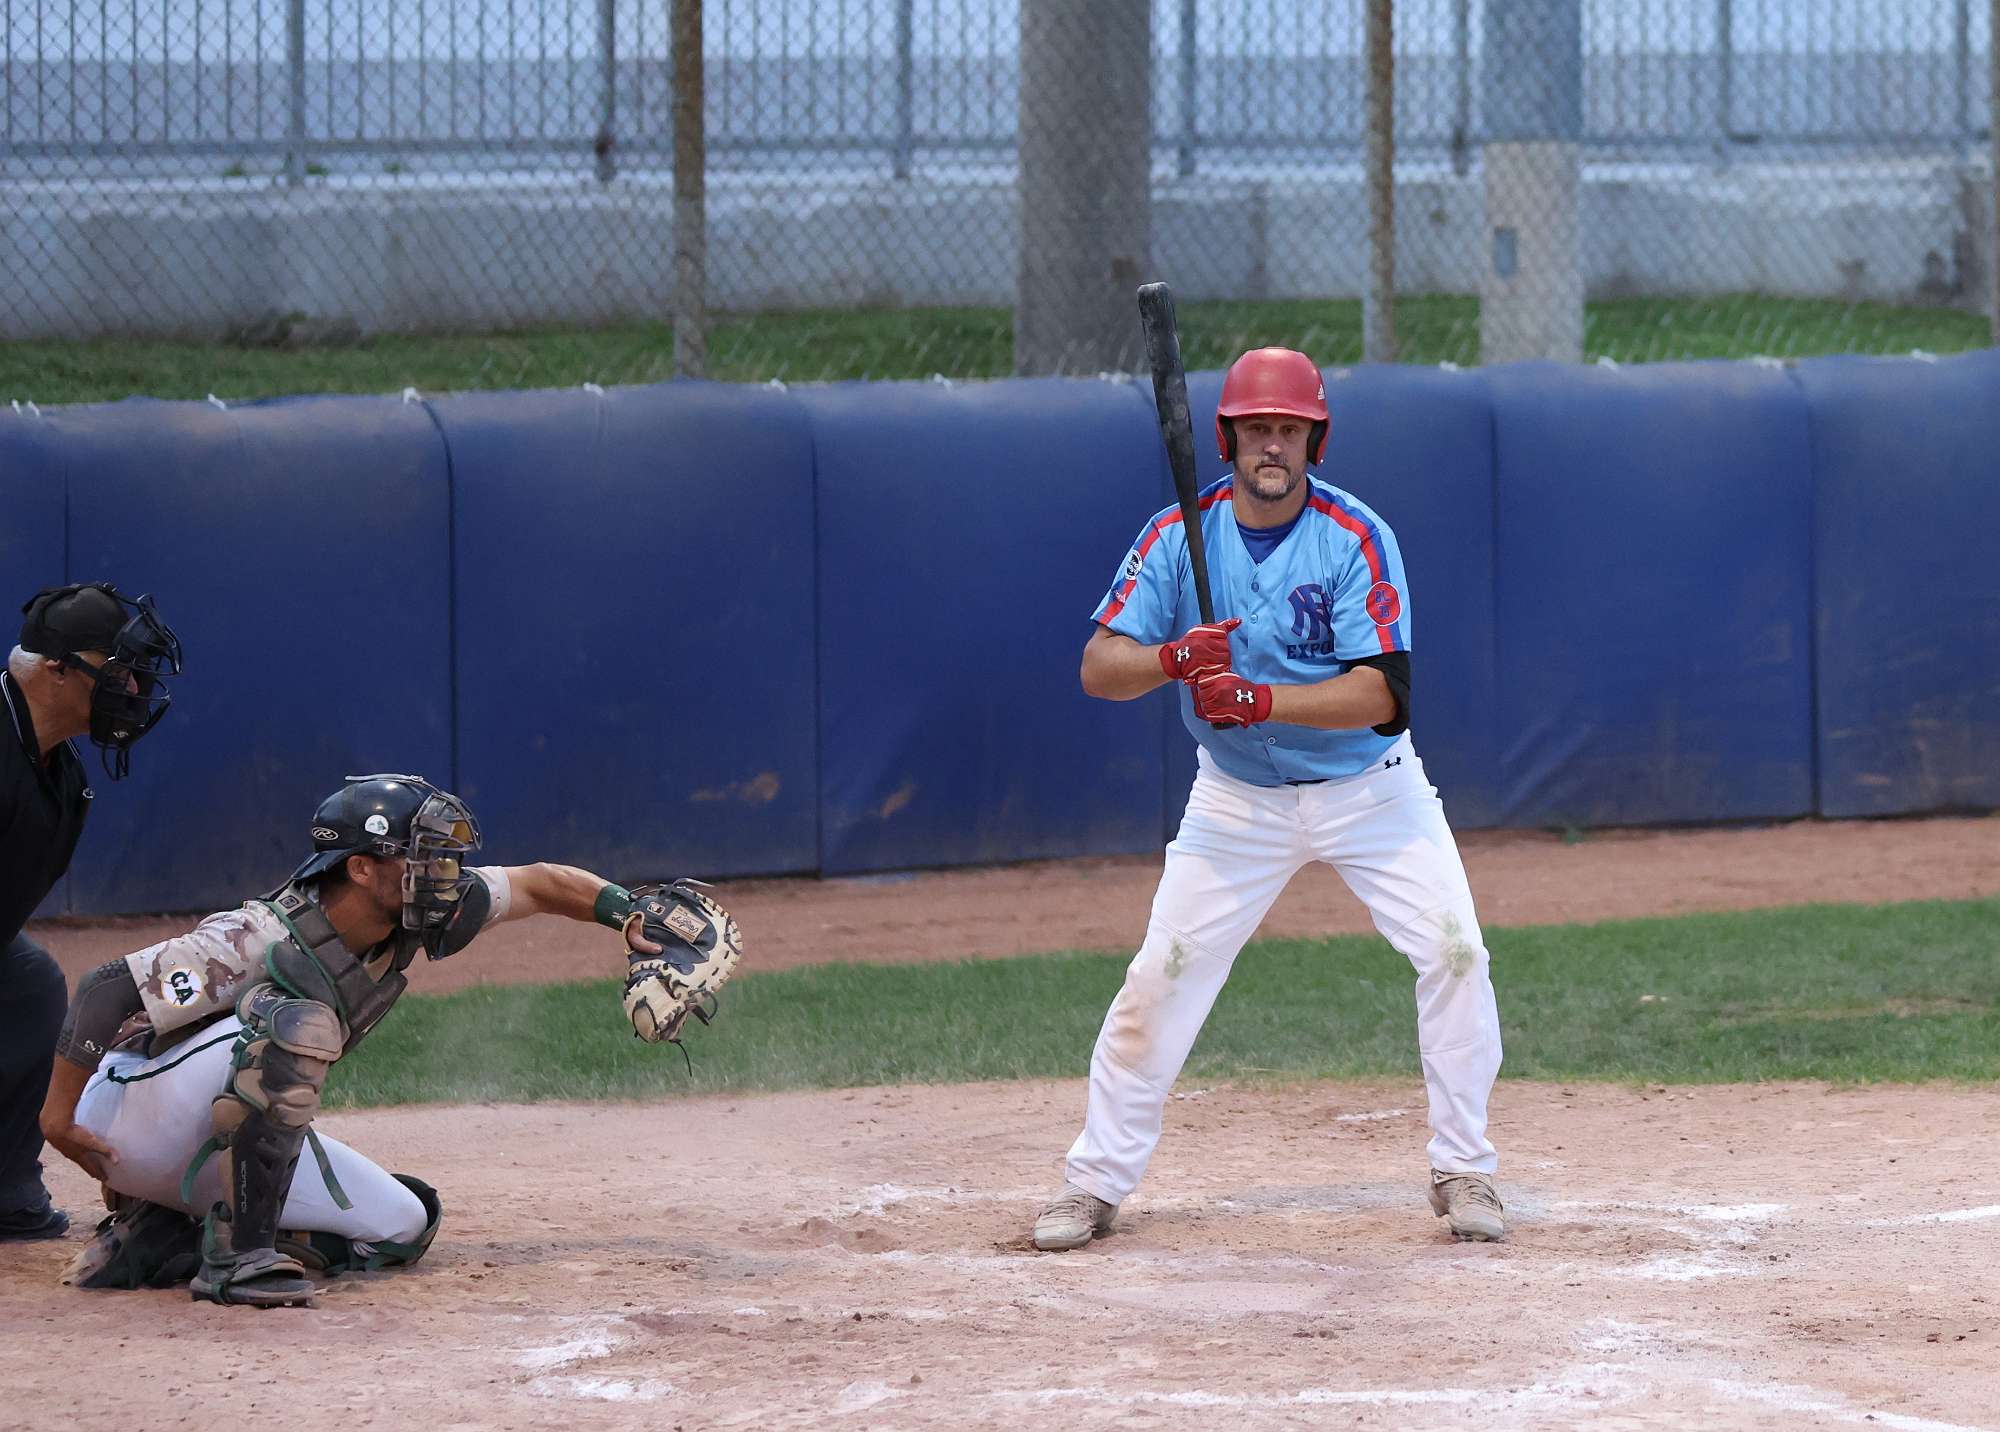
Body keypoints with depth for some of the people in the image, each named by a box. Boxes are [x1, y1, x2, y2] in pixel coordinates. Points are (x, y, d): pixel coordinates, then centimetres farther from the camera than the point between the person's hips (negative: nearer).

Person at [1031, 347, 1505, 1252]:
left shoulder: (1357, 540, -18)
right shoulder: (1178, 537, -10)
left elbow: (1380, 693, -25)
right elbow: (1098, 667, -14)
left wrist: (1262, 699, -38)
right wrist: (1173, 658, -35)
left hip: (1368, 791, -1)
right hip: (1237, 797, 1)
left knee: (1453, 954, -13)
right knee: (1159, 977, -4)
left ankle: (1463, 1174, 1)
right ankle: (1094, 1184, 5)